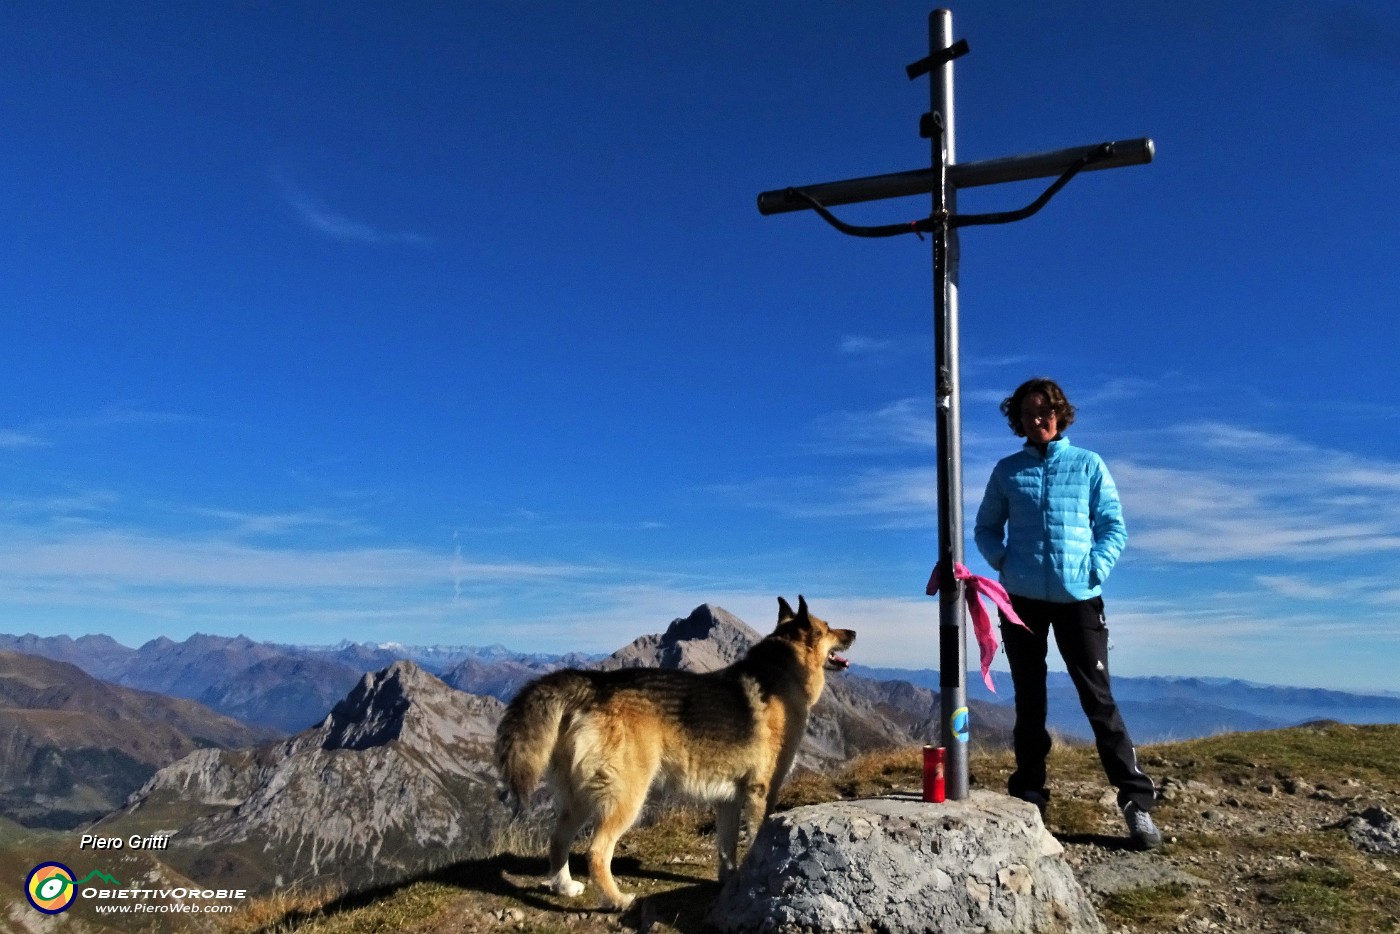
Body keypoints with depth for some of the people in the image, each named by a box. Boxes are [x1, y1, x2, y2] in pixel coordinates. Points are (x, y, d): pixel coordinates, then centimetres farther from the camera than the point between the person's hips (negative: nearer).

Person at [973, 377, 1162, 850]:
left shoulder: (1088, 465, 5)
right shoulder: (1007, 471, 8)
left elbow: (1114, 527, 4)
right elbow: (986, 528, 13)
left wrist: (1096, 568, -10)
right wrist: (1003, 562, -4)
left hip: (1078, 598, -1)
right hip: (1022, 598, 2)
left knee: (1098, 699, -3)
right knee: (1029, 701, 9)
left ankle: (1137, 802, 4)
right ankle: (1028, 799, 18)